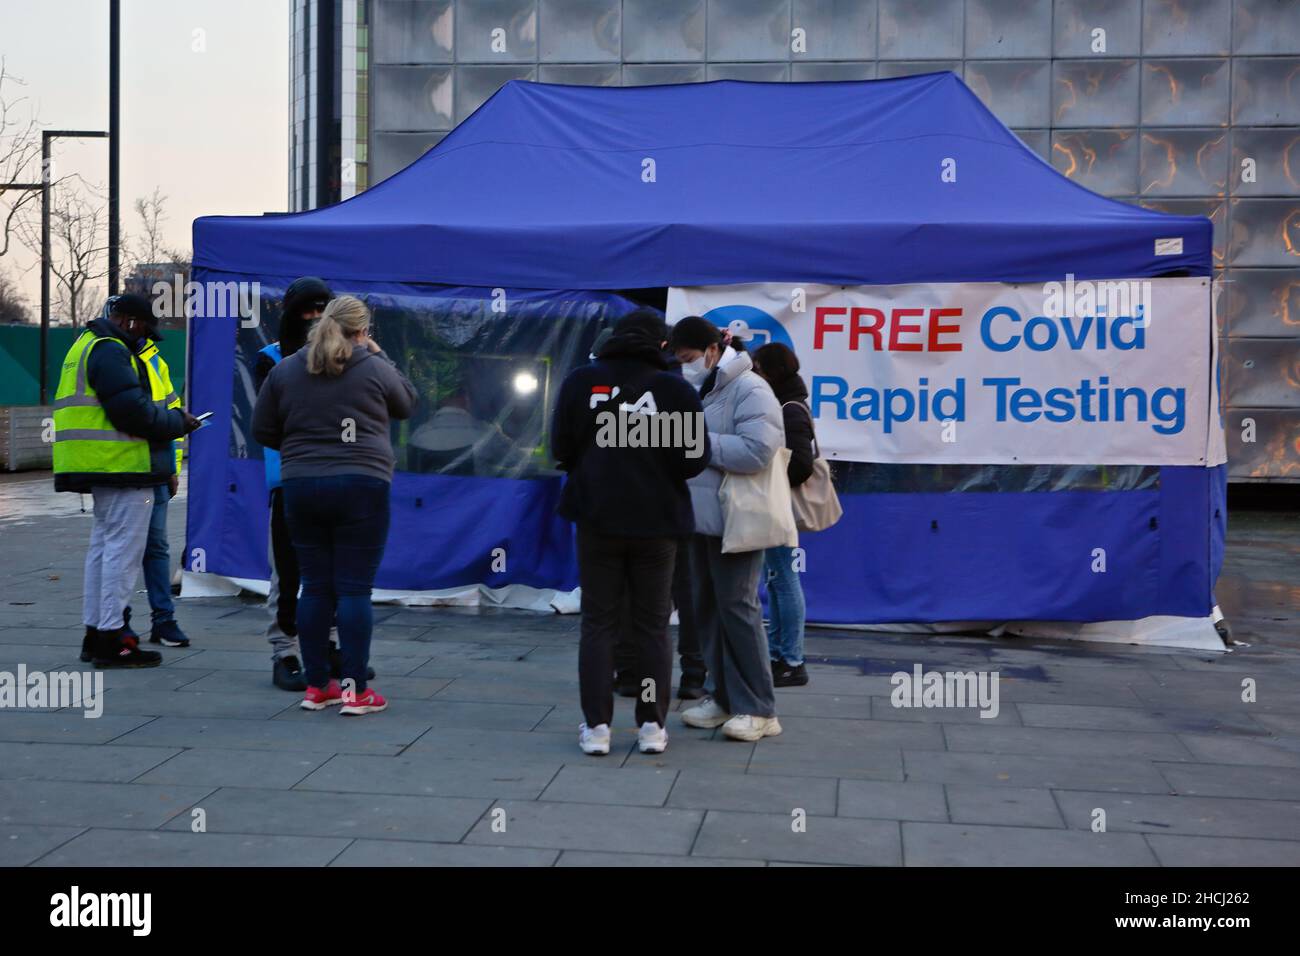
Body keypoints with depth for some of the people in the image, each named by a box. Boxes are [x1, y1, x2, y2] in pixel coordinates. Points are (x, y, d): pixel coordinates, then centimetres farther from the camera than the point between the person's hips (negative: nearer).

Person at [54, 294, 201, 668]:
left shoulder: (87, 346, 21)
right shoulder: (111, 351, -13)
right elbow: (134, 410, -21)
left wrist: (171, 418, 13)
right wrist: (179, 422, -8)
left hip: (104, 468, 11)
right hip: (122, 467, -11)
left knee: (103, 545, 17)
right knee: (123, 548, -7)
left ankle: (95, 631, 25)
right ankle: (111, 639, -5)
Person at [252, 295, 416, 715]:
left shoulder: (285, 370, 6)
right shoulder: (373, 369, -3)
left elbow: (262, 430, 11)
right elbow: (407, 404, 15)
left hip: (301, 487, 3)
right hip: (360, 486, -3)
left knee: (315, 587, 9)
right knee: (355, 588, -1)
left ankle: (316, 686, 15)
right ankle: (356, 691, 0)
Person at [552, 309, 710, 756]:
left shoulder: (581, 381, -4)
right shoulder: (677, 390, -7)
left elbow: (561, 447, -4)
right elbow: (694, 459, -9)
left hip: (598, 516, 0)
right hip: (657, 520, 0)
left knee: (598, 623, 8)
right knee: (652, 626, 11)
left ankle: (596, 726, 6)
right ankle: (653, 726, 11)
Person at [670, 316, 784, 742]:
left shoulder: (749, 390, -13)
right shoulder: (697, 390, 14)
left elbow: (757, 451, -25)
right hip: (702, 517, 9)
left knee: (737, 607, -7)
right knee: (708, 607, 12)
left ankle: (758, 710, 0)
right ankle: (723, 696, 22)